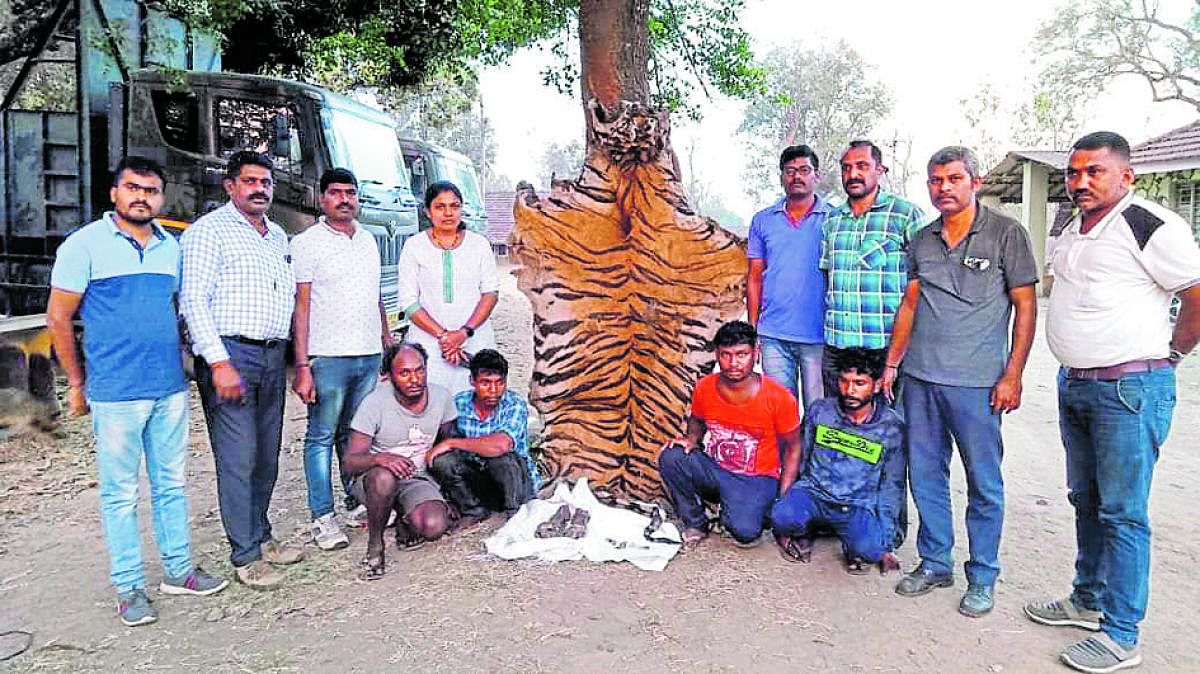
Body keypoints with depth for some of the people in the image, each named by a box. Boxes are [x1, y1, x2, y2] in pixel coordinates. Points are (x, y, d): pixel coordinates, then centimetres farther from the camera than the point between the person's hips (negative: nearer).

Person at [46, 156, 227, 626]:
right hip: (115, 394, -5)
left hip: (171, 389, 5)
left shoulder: (172, 246, 12)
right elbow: (58, 319, -1)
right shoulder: (85, 244, -3)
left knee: (172, 483, 12)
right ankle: (129, 588, 16)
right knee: (120, 493, 4)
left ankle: (178, 570, 25)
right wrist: (77, 383, -1)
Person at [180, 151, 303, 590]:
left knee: (267, 456, 12)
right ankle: (245, 555, 5)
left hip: (272, 357, 7)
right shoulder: (209, 231, -3)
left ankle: (260, 536, 26)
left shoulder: (278, 236, 18)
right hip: (229, 356, -7)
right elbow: (193, 301, -11)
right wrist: (219, 362, -19)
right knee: (238, 458, -4)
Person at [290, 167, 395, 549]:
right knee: (322, 436, 2)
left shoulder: (368, 240, 15)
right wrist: (302, 366, -13)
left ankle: (357, 502, 25)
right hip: (327, 357, -5)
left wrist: (388, 343, 19)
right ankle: (322, 516, 9)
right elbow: (300, 305, -7)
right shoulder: (307, 243, -3)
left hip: (369, 356, 5)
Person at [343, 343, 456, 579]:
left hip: (418, 478, 2)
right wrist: (379, 458, -41)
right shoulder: (375, 403, -17)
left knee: (435, 526, -28)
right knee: (385, 477, -39)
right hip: (372, 478, -2)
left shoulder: (441, 397, -7)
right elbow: (350, 462, -18)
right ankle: (374, 546, -13)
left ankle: (405, 522, 10)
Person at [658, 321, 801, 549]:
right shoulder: (704, 388, -7)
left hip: (757, 478, -3)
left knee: (744, 532, -29)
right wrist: (691, 439, -5)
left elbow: (793, 449, -4)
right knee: (670, 457, -24)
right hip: (714, 469, 3)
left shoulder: (779, 397, -16)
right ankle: (694, 524, -3)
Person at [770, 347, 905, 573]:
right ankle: (801, 531, 4)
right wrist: (782, 501, -2)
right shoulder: (819, 410, -1)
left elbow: (893, 487, 2)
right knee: (782, 516, -32)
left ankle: (853, 546, 4)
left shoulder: (892, 428, -4)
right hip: (813, 494, 1)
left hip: (860, 506, -1)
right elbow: (796, 457, 8)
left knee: (868, 549, -32)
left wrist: (884, 546, -4)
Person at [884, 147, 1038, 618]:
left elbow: (1025, 306, -2)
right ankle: (935, 563, 26)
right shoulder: (922, 240, 12)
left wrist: (1012, 375, -8)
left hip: (976, 381, -4)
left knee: (984, 482, 4)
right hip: (920, 377, 5)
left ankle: (982, 576, 20)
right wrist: (891, 363, 12)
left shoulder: (1006, 233, -1)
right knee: (925, 474, 11)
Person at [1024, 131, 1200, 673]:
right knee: (1086, 501, 18)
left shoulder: (1150, 226, -13)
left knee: (1122, 512, -1)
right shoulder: (1072, 232, 13)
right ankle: (1088, 601, 34)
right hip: (1074, 384, 9)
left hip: (1129, 389, -8)